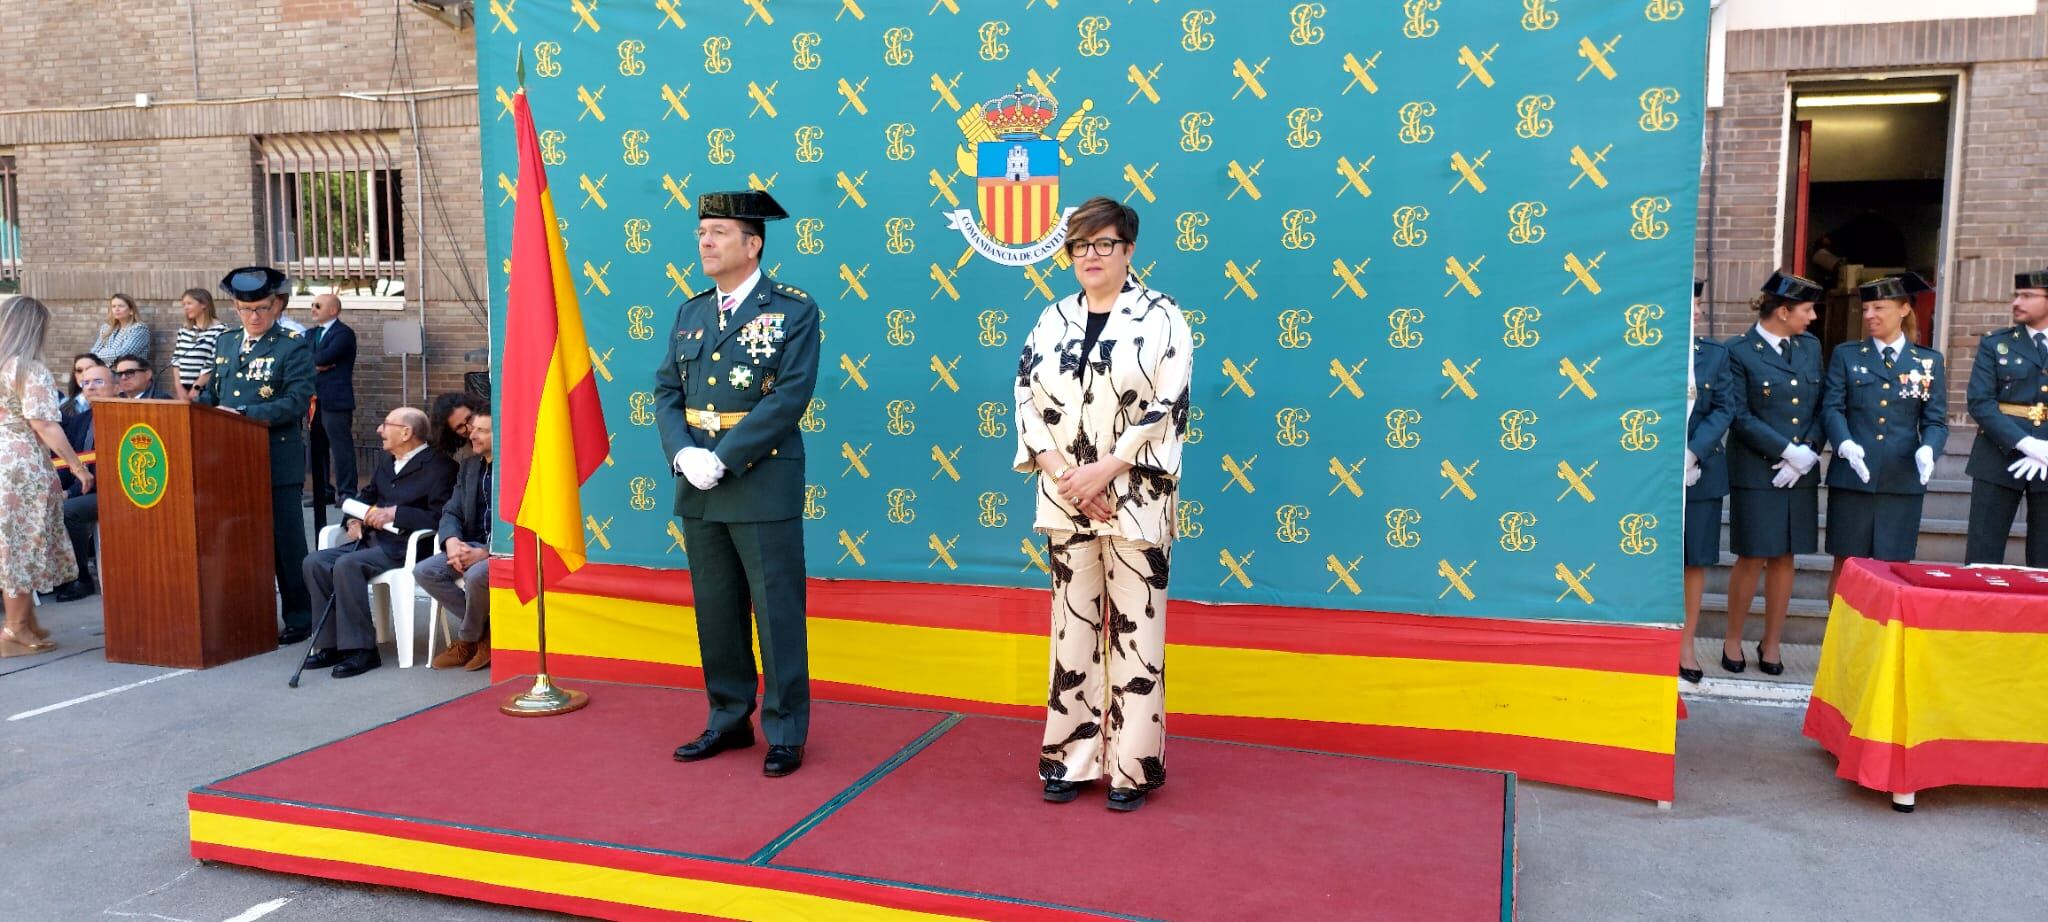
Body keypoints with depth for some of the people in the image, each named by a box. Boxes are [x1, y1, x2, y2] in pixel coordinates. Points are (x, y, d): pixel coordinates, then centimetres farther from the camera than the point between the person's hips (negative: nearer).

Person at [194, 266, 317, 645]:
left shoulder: (293, 347, -6)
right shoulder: (226, 342, 15)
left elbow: (296, 401, -16)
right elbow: (212, 391, 21)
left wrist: (241, 414, -23)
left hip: (278, 461, -6)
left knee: (286, 542, 0)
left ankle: (299, 619, 9)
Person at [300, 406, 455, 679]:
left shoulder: (438, 466, -9)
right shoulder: (386, 460, 18)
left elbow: (439, 517, -18)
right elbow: (367, 496, 29)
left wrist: (394, 513, -20)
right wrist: (355, 519, 9)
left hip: (405, 546, -9)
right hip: (374, 540, 9)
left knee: (347, 564, -29)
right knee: (315, 562, -9)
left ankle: (361, 650, -22)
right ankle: (332, 644, -5)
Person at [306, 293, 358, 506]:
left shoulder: (344, 333, -7)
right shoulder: (311, 333, 19)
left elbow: (324, 357, -19)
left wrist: (310, 361, -1)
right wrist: (318, 364, -11)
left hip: (335, 400, -8)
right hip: (315, 400, 8)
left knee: (341, 447, -7)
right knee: (317, 448, 12)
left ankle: (347, 493, -4)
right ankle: (323, 491, 20)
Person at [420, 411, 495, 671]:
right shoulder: (469, 467, 14)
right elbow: (451, 512, 12)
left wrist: (484, 553, -26)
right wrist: (451, 541, -11)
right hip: (473, 545, 8)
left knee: (476, 575, -35)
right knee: (424, 572, -12)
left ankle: (468, 640, -5)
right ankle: (483, 629, -1)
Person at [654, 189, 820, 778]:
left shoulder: (793, 310, -6)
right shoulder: (690, 314, 13)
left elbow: (789, 397, -15)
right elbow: (666, 391, 9)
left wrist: (723, 459, -19)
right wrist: (683, 454, -10)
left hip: (763, 484, -6)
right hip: (698, 488, 6)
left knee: (777, 613, 1)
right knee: (716, 611, 14)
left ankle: (785, 733, 13)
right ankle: (729, 720, 27)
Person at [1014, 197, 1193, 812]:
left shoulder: (1160, 316, -2)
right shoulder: (1054, 319, 9)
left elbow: (1168, 409, -10)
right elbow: (1027, 398, 4)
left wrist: (1104, 470, -17)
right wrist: (1060, 473, -9)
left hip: (1135, 498, -3)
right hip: (1064, 499, 4)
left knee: (1134, 630, 1)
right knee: (1073, 625, 9)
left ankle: (1132, 766, 13)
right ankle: (1071, 756, 20)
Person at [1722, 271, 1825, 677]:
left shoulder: (1811, 347, 10)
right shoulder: (1739, 351, -6)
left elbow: (1821, 408, 8)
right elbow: (1741, 416, -10)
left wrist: (1808, 452, -7)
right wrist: (1787, 451, -16)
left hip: (1801, 473, 5)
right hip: (1755, 473, -5)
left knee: (1784, 558, 8)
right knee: (1753, 559, -1)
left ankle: (1771, 644, 19)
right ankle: (1733, 641, 15)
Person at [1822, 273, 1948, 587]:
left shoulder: (1929, 361, 9)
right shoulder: (1846, 355, 7)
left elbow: (1936, 420, 5)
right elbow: (1831, 408, -1)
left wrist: (1928, 449, -17)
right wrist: (1845, 444, -20)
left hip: (1903, 480, 1)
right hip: (1851, 477, -1)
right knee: (1846, 565, 4)